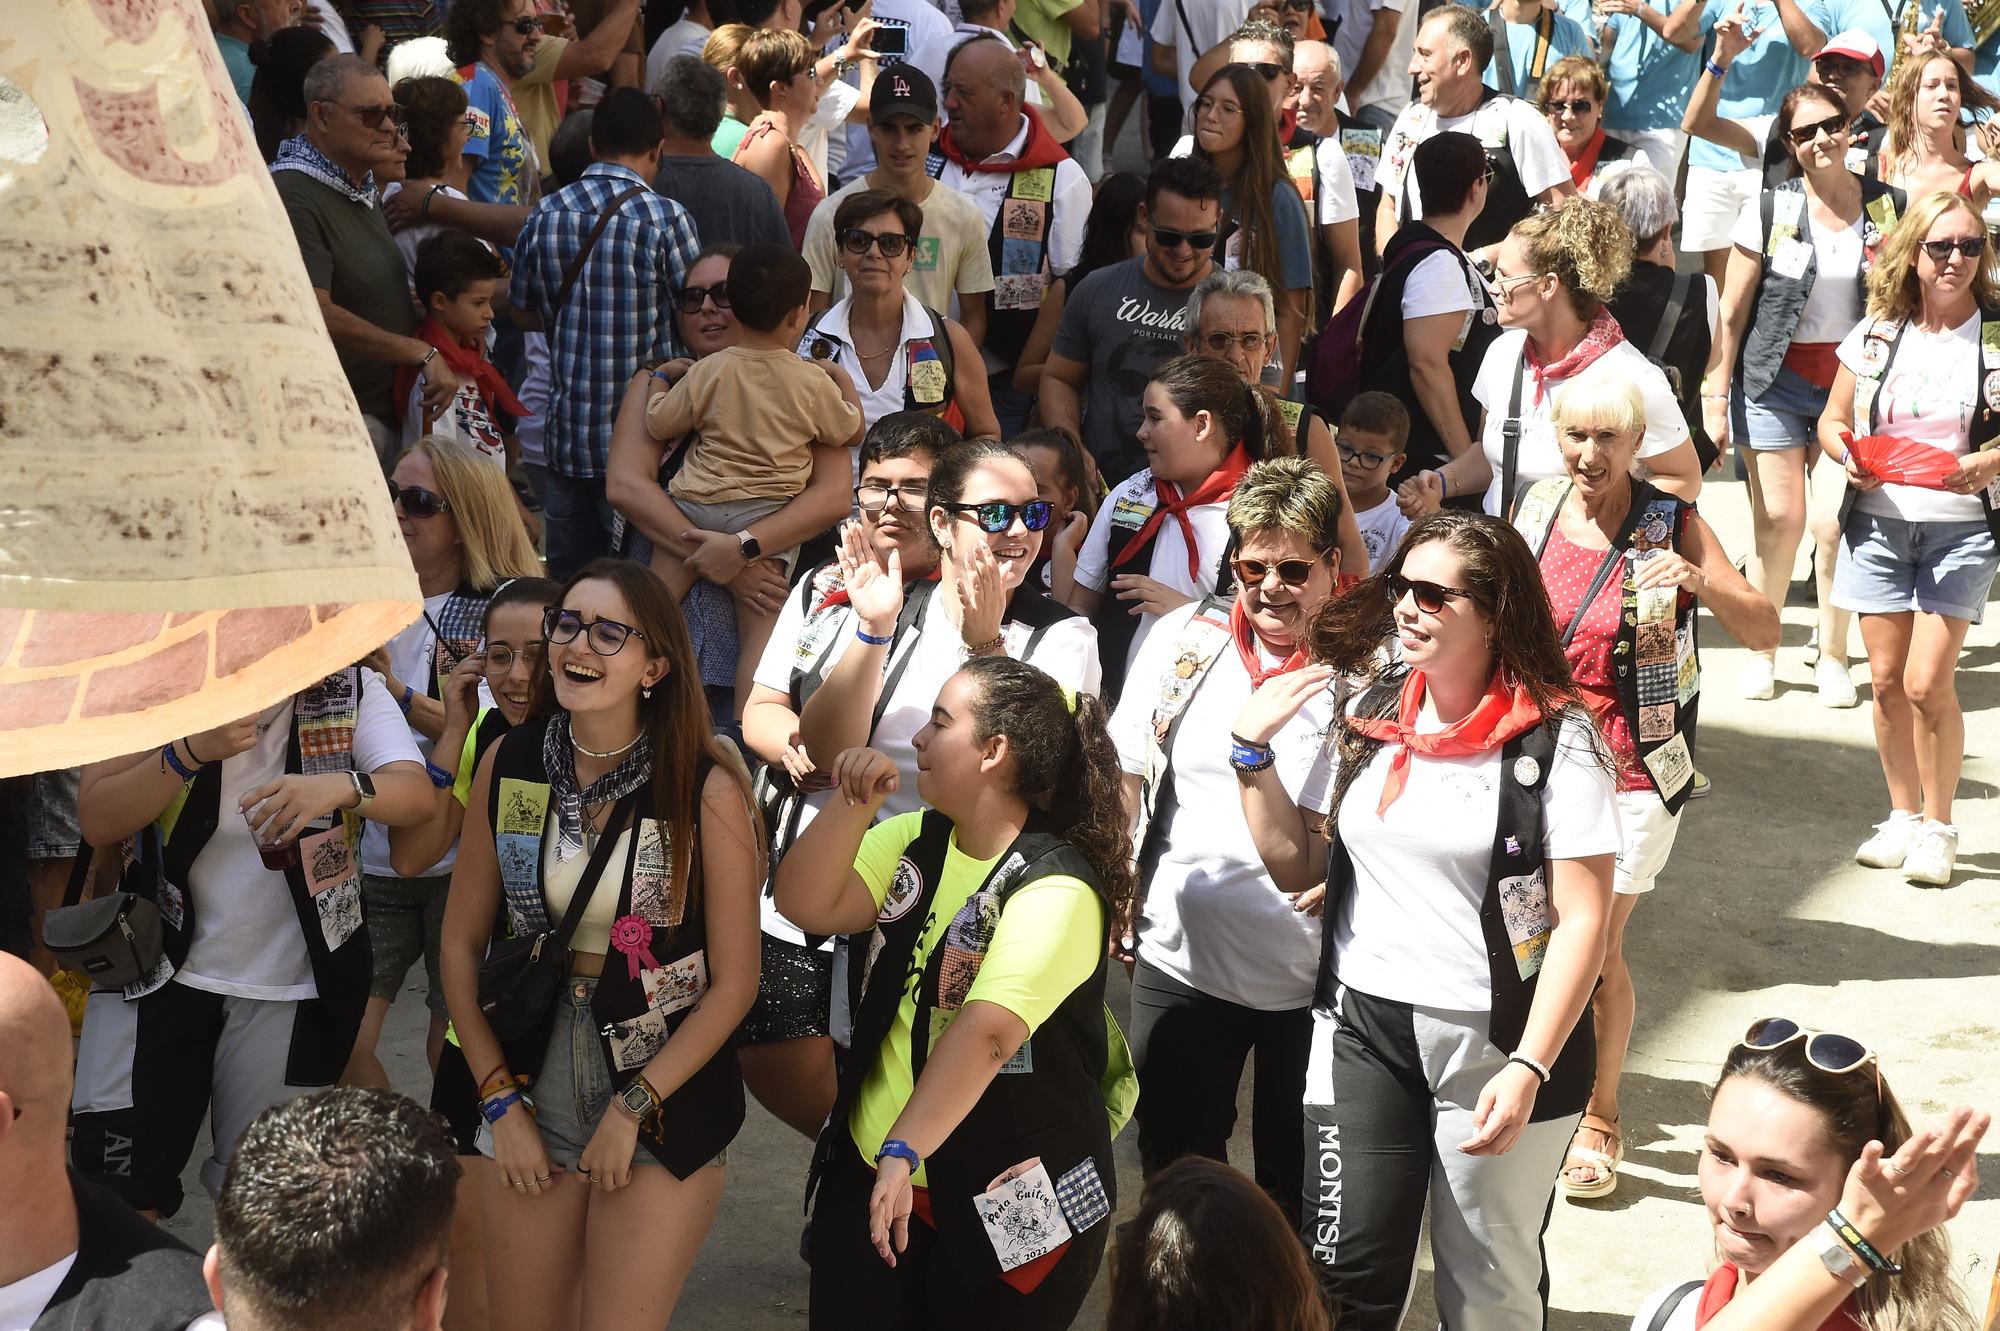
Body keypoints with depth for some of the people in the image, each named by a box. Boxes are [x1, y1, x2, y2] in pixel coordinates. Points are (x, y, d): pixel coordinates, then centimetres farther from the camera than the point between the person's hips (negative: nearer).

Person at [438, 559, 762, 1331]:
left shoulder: (707, 789, -13)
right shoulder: (509, 765, -3)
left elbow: (734, 981, -10)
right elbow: (461, 943, 4)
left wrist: (634, 1107, -11)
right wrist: (498, 1098, -1)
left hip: (666, 1104, -3)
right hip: (534, 1088, 3)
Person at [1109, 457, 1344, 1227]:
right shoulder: (1183, 639, 0)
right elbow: (1122, 773, 9)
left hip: (1311, 977, -2)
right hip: (1179, 958, 2)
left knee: (1296, 1193, 13)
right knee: (1174, 1174, 15)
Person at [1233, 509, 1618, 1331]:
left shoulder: (1555, 740, -11)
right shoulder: (1368, 715, 4)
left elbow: (1582, 921, -13)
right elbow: (1296, 868, 10)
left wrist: (1527, 1069, -20)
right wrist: (1252, 751, -2)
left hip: (1498, 1041, -3)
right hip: (1363, 1027, 4)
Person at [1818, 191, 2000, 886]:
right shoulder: (1876, 333, 4)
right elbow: (1832, 419, 11)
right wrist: (1849, 457, -9)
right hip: (1879, 521, 3)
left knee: (1927, 681, -9)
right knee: (1887, 679, 7)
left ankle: (1938, 826, 9)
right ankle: (1903, 815, 24)